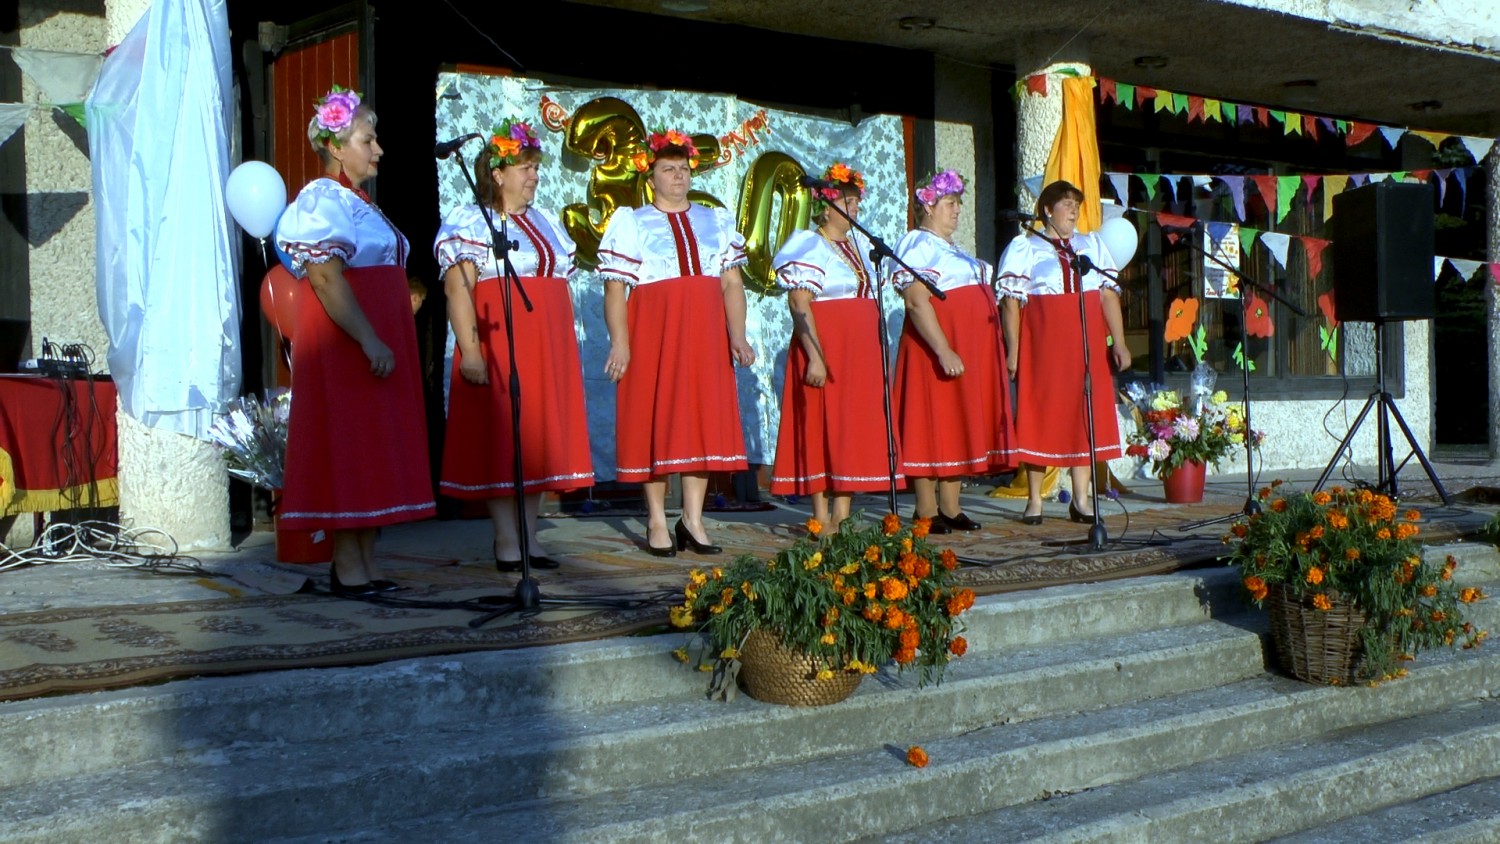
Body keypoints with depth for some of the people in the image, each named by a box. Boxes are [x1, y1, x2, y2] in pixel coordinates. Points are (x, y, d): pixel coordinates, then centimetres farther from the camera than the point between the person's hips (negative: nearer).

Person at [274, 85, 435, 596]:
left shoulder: (357, 203, 20)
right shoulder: (321, 201, -10)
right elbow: (326, 279, -21)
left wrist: (385, 341, 19)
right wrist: (368, 340, -26)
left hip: (380, 340, 10)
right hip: (342, 344, -10)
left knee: (374, 453, 8)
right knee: (347, 451, -7)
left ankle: (367, 563, 11)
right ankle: (347, 567, -3)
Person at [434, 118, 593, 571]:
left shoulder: (546, 222, 19)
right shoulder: (468, 222, -4)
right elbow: (457, 288, -14)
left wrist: (564, 351, 17)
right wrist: (469, 349, -23)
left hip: (546, 351, 7)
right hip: (498, 347, -7)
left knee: (539, 436, 7)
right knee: (500, 436, -5)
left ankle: (530, 536, 12)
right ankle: (506, 540, -1)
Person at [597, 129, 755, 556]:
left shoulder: (717, 221, 16)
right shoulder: (629, 223, 5)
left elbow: (732, 284, 11)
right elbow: (615, 288, -4)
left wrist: (738, 337, 1)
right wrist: (620, 342, -14)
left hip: (705, 335, 4)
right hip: (653, 333, -3)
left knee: (703, 418, 0)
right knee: (655, 420, -3)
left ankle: (693, 519, 6)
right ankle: (657, 521, 5)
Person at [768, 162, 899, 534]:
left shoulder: (859, 244, 17)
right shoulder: (810, 246, -6)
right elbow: (799, 302, -15)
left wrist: (881, 355, 16)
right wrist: (814, 356, -23)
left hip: (862, 353, 8)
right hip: (826, 349, -8)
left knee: (856, 431, 5)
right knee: (822, 429, -6)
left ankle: (842, 516, 8)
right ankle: (821, 518, -2)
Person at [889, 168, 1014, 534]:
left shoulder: (951, 247, 21)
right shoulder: (918, 245, -8)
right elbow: (917, 303, -19)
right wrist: (944, 351, -26)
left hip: (969, 350, 9)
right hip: (938, 352, -9)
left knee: (960, 426, 9)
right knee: (932, 426, -7)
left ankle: (950, 508, 13)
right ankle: (927, 512, -4)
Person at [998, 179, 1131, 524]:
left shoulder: (1092, 245, 16)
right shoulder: (1023, 247, 4)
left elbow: (1108, 295, 10)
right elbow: (1011, 301, -3)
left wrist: (1119, 341, 1)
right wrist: (1013, 350, -10)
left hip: (1087, 345, 4)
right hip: (1042, 344, -4)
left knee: (1086, 415, 2)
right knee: (1039, 416, -2)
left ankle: (1081, 499, 8)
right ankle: (1034, 500, 5)